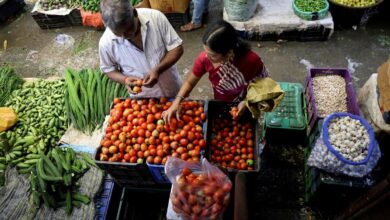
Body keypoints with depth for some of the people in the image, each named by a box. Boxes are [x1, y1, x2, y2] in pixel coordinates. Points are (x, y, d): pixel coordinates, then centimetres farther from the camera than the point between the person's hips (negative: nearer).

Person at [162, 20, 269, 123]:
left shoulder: (251, 60, -34)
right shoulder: (205, 58, -27)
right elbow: (190, 82, -10)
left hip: (247, 110, -1)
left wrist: (247, 102, -29)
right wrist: (176, 102, -24)